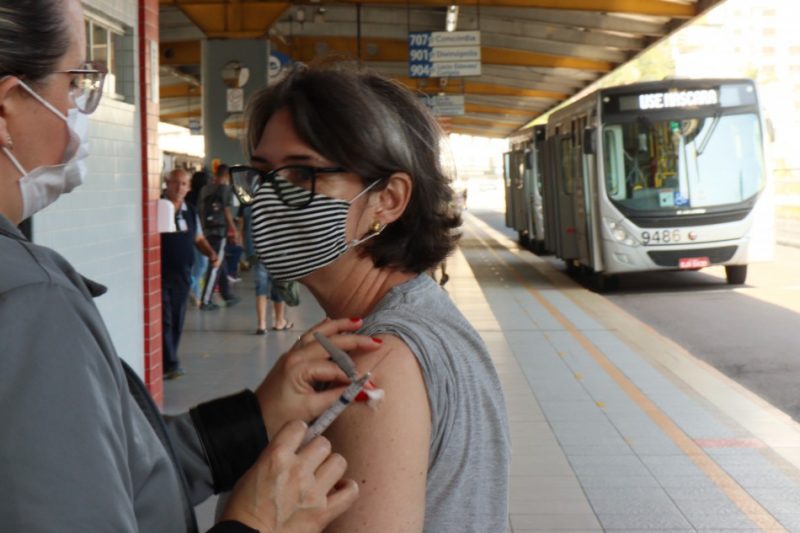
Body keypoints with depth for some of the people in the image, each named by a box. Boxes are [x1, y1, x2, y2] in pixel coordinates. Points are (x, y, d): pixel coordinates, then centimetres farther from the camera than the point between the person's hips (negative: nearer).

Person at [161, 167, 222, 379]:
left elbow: (198, 239, 21)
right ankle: (170, 364, -5)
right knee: (164, 320, -7)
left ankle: (168, 362, 22)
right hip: (161, 272, -6)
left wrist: (211, 254, 4)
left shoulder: (191, 211, 11)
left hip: (183, 273, 6)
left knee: (177, 320, 11)